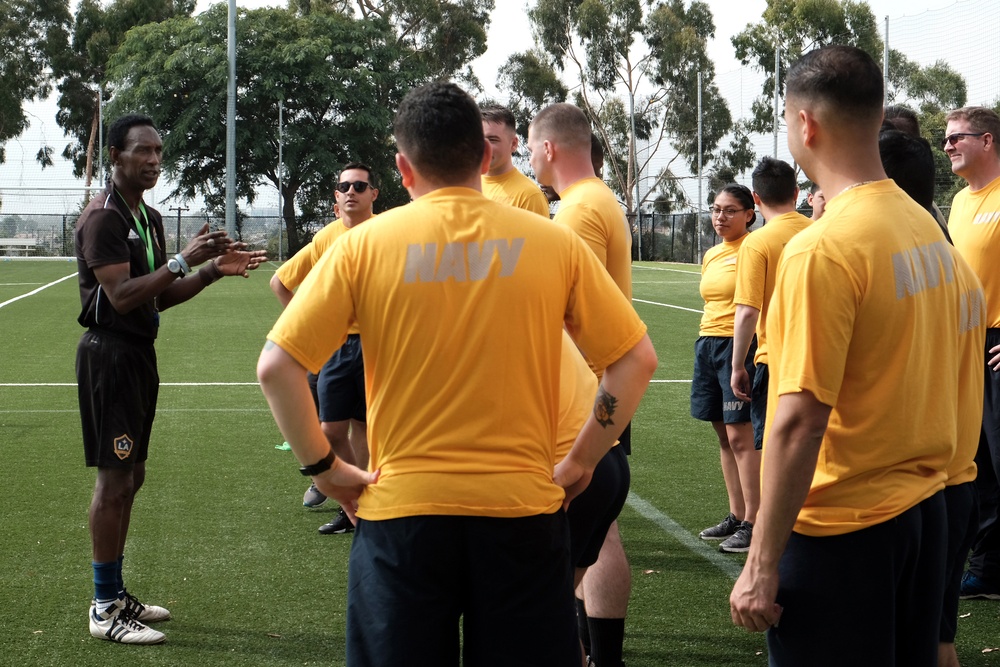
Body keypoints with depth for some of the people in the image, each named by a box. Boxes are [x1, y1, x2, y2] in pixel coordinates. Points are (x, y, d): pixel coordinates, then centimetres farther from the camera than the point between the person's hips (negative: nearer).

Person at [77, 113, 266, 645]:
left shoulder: (149, 217, 15)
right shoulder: (103, 217, -14)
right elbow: (121, 296, -22)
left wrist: (212, 270, 4)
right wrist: (183, 260, -24)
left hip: (138, 353, 10)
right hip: (110, 354, -10)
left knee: (130, 476, 13)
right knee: (114, 479, -7)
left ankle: (115, 593, 22)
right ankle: (104, 610, -1)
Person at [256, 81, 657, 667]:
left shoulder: (365, 245, -2)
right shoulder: (553, 244, 1)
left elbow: (276, 366, -5)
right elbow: (637, 359, 2)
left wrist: (323, 467, 4)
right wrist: (581, 462, 8)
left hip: (401, 511, 0)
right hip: (524, 509, 1)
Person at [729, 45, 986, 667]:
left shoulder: (822, 249, -19)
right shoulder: (929, 230, 5)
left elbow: (800, 418, -22)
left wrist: (762, 563, -18)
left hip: (840, 529, -8)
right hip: (927, 511, 8)